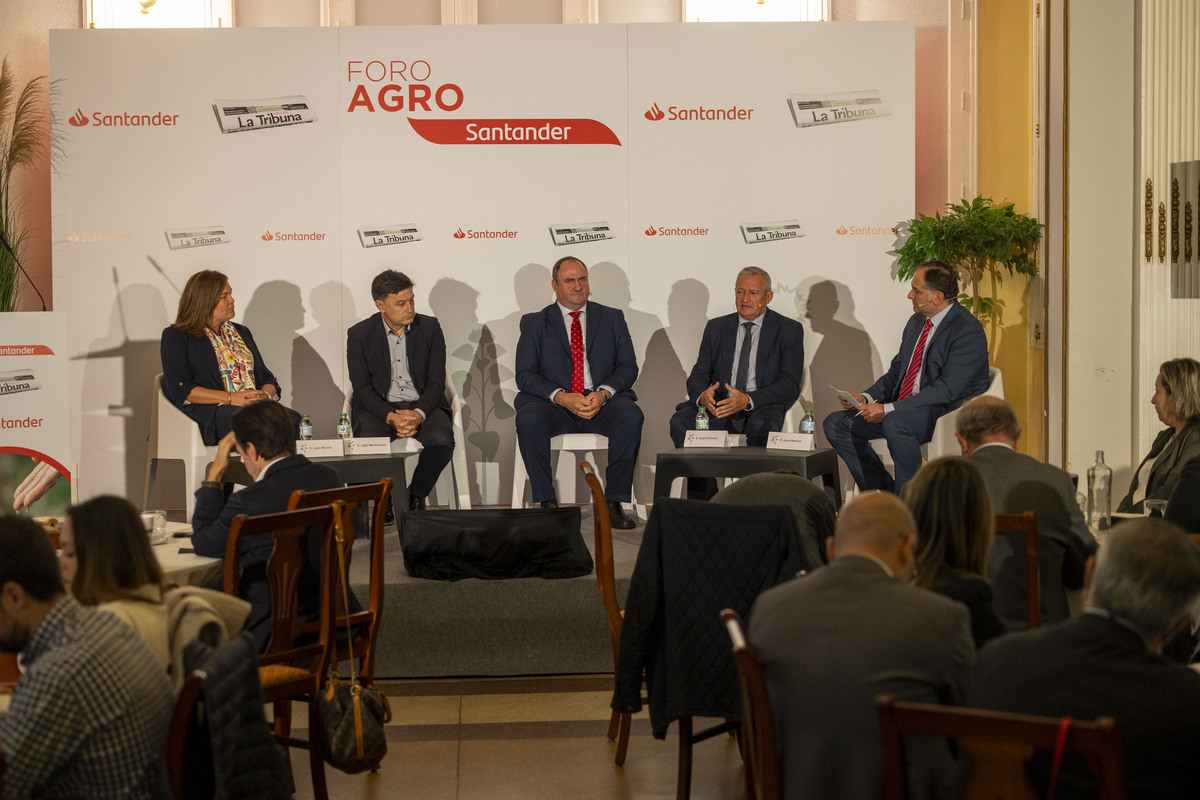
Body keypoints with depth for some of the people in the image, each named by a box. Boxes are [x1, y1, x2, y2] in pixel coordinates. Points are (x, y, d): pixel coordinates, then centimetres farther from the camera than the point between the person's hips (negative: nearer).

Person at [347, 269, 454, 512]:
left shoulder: (430, 327, 4)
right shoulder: (359, 335, 1)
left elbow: (436, 383, 0)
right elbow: (362, 389, -5)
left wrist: (418, 414, -21)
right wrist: (391, 417, -23)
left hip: (423, 405, 1)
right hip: (379, 407, -1)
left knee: (442, 440, -32)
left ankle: (416, 495, -3)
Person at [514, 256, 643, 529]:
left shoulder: (612, 318, 17)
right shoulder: (534, 323, 13)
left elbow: (628, 367, 7)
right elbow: (524, 375, 1)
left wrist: (603, 394, -14)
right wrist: (562, 397, -17)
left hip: (603, 403, 1)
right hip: (554, 405, -1)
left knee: (630, 415, -33)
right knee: (528, 419, -34)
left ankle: (614, 503, -26)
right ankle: (547, 503, -26)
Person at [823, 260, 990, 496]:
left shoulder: (968, 331, -15)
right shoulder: (916, 322, 13)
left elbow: (947, 389, -23)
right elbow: (896, 372, 19)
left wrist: (889, 409, -25)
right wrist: (866, 397, -1)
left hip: (950, 410, -9)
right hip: (903, 409, 9)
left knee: (895, 423, -38)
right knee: (836, 424, -1)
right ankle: (885, 490, 4)